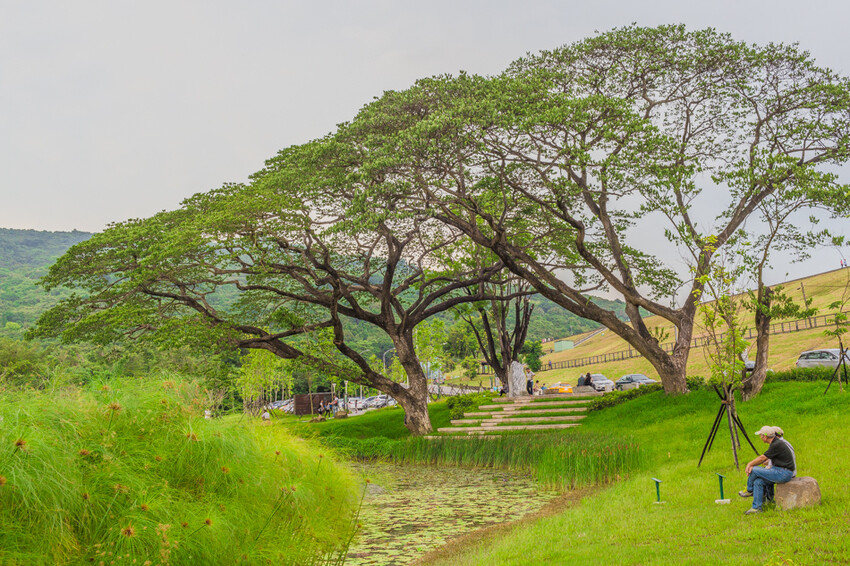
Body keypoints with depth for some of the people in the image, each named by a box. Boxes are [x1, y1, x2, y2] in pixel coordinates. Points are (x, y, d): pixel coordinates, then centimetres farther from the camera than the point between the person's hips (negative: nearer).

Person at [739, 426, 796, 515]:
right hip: (781, 471, 10)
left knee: (754, 470, -13)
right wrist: (752, 465, 4)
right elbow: (768, 459, 15)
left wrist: (750, 464, 2)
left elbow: (763, 458, -13)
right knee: (758, 482, 0)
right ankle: (756, 508, 8)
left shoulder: (777, 445, -20)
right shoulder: (775, 442, 10)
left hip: (784, 473, -10)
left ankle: (749, 490, 12)